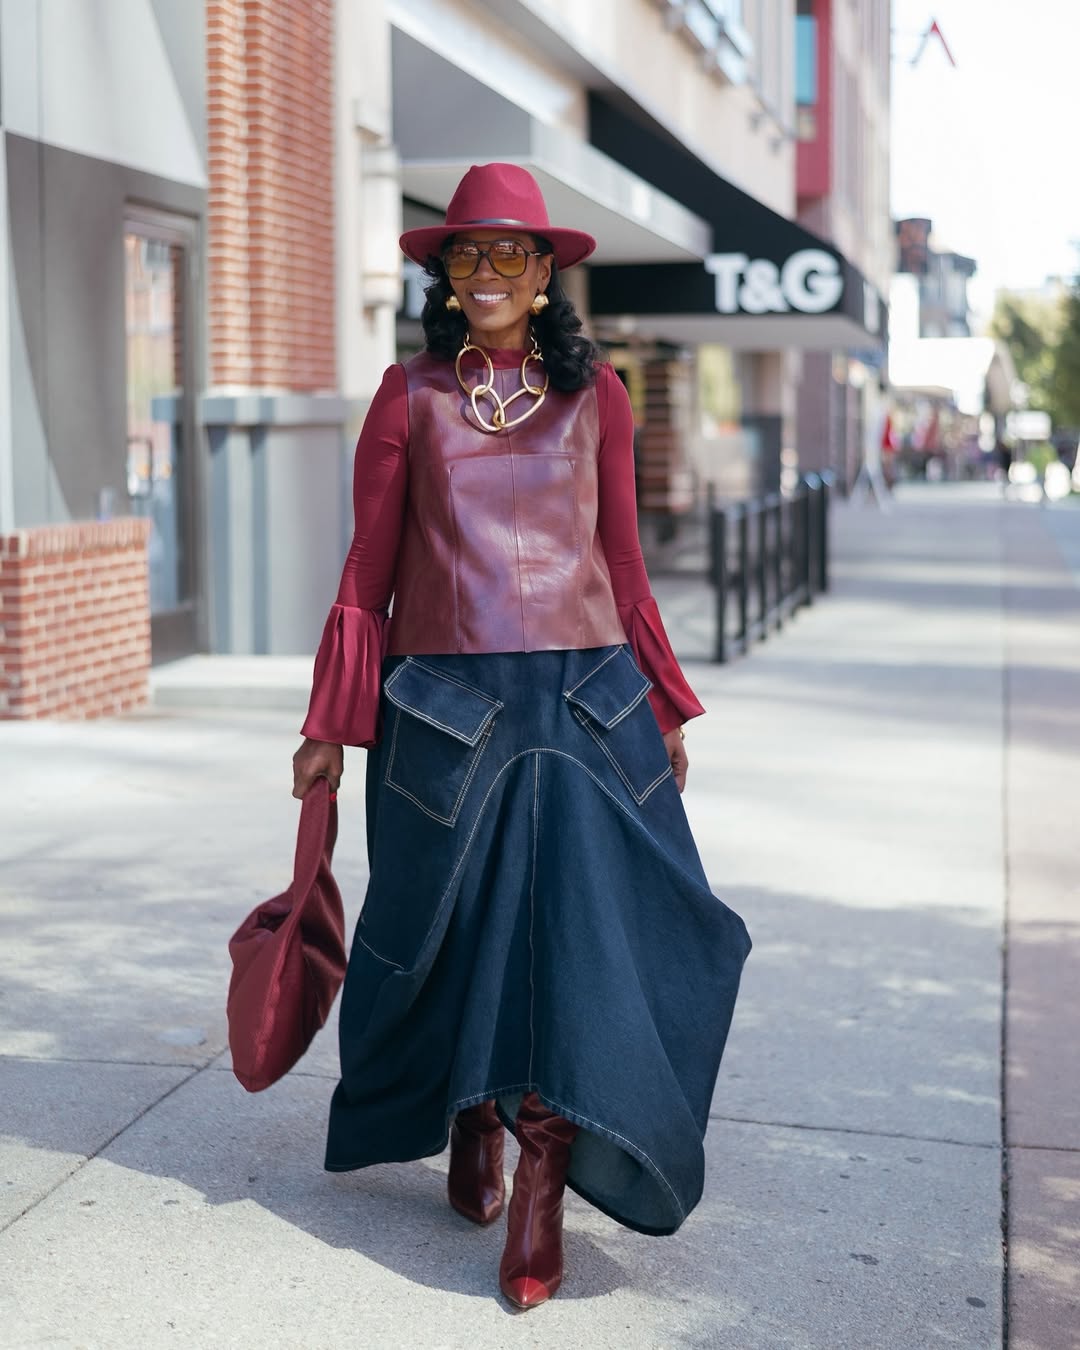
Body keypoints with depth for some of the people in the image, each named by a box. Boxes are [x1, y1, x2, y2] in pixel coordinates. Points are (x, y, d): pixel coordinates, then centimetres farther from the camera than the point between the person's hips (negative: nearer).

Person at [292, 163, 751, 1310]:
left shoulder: (594, 395, 9)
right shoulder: (409, 397, 5)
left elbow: (622, 563, 14)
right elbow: (369, 567, 6)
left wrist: (665, 706, 14)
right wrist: (330, 725, 5)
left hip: (584, 697, 1)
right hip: (444, 702, 0)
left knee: (579, 922, -9)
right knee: (456, 926, 7)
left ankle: (542, 1189, -1)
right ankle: (470, 1127, 33)